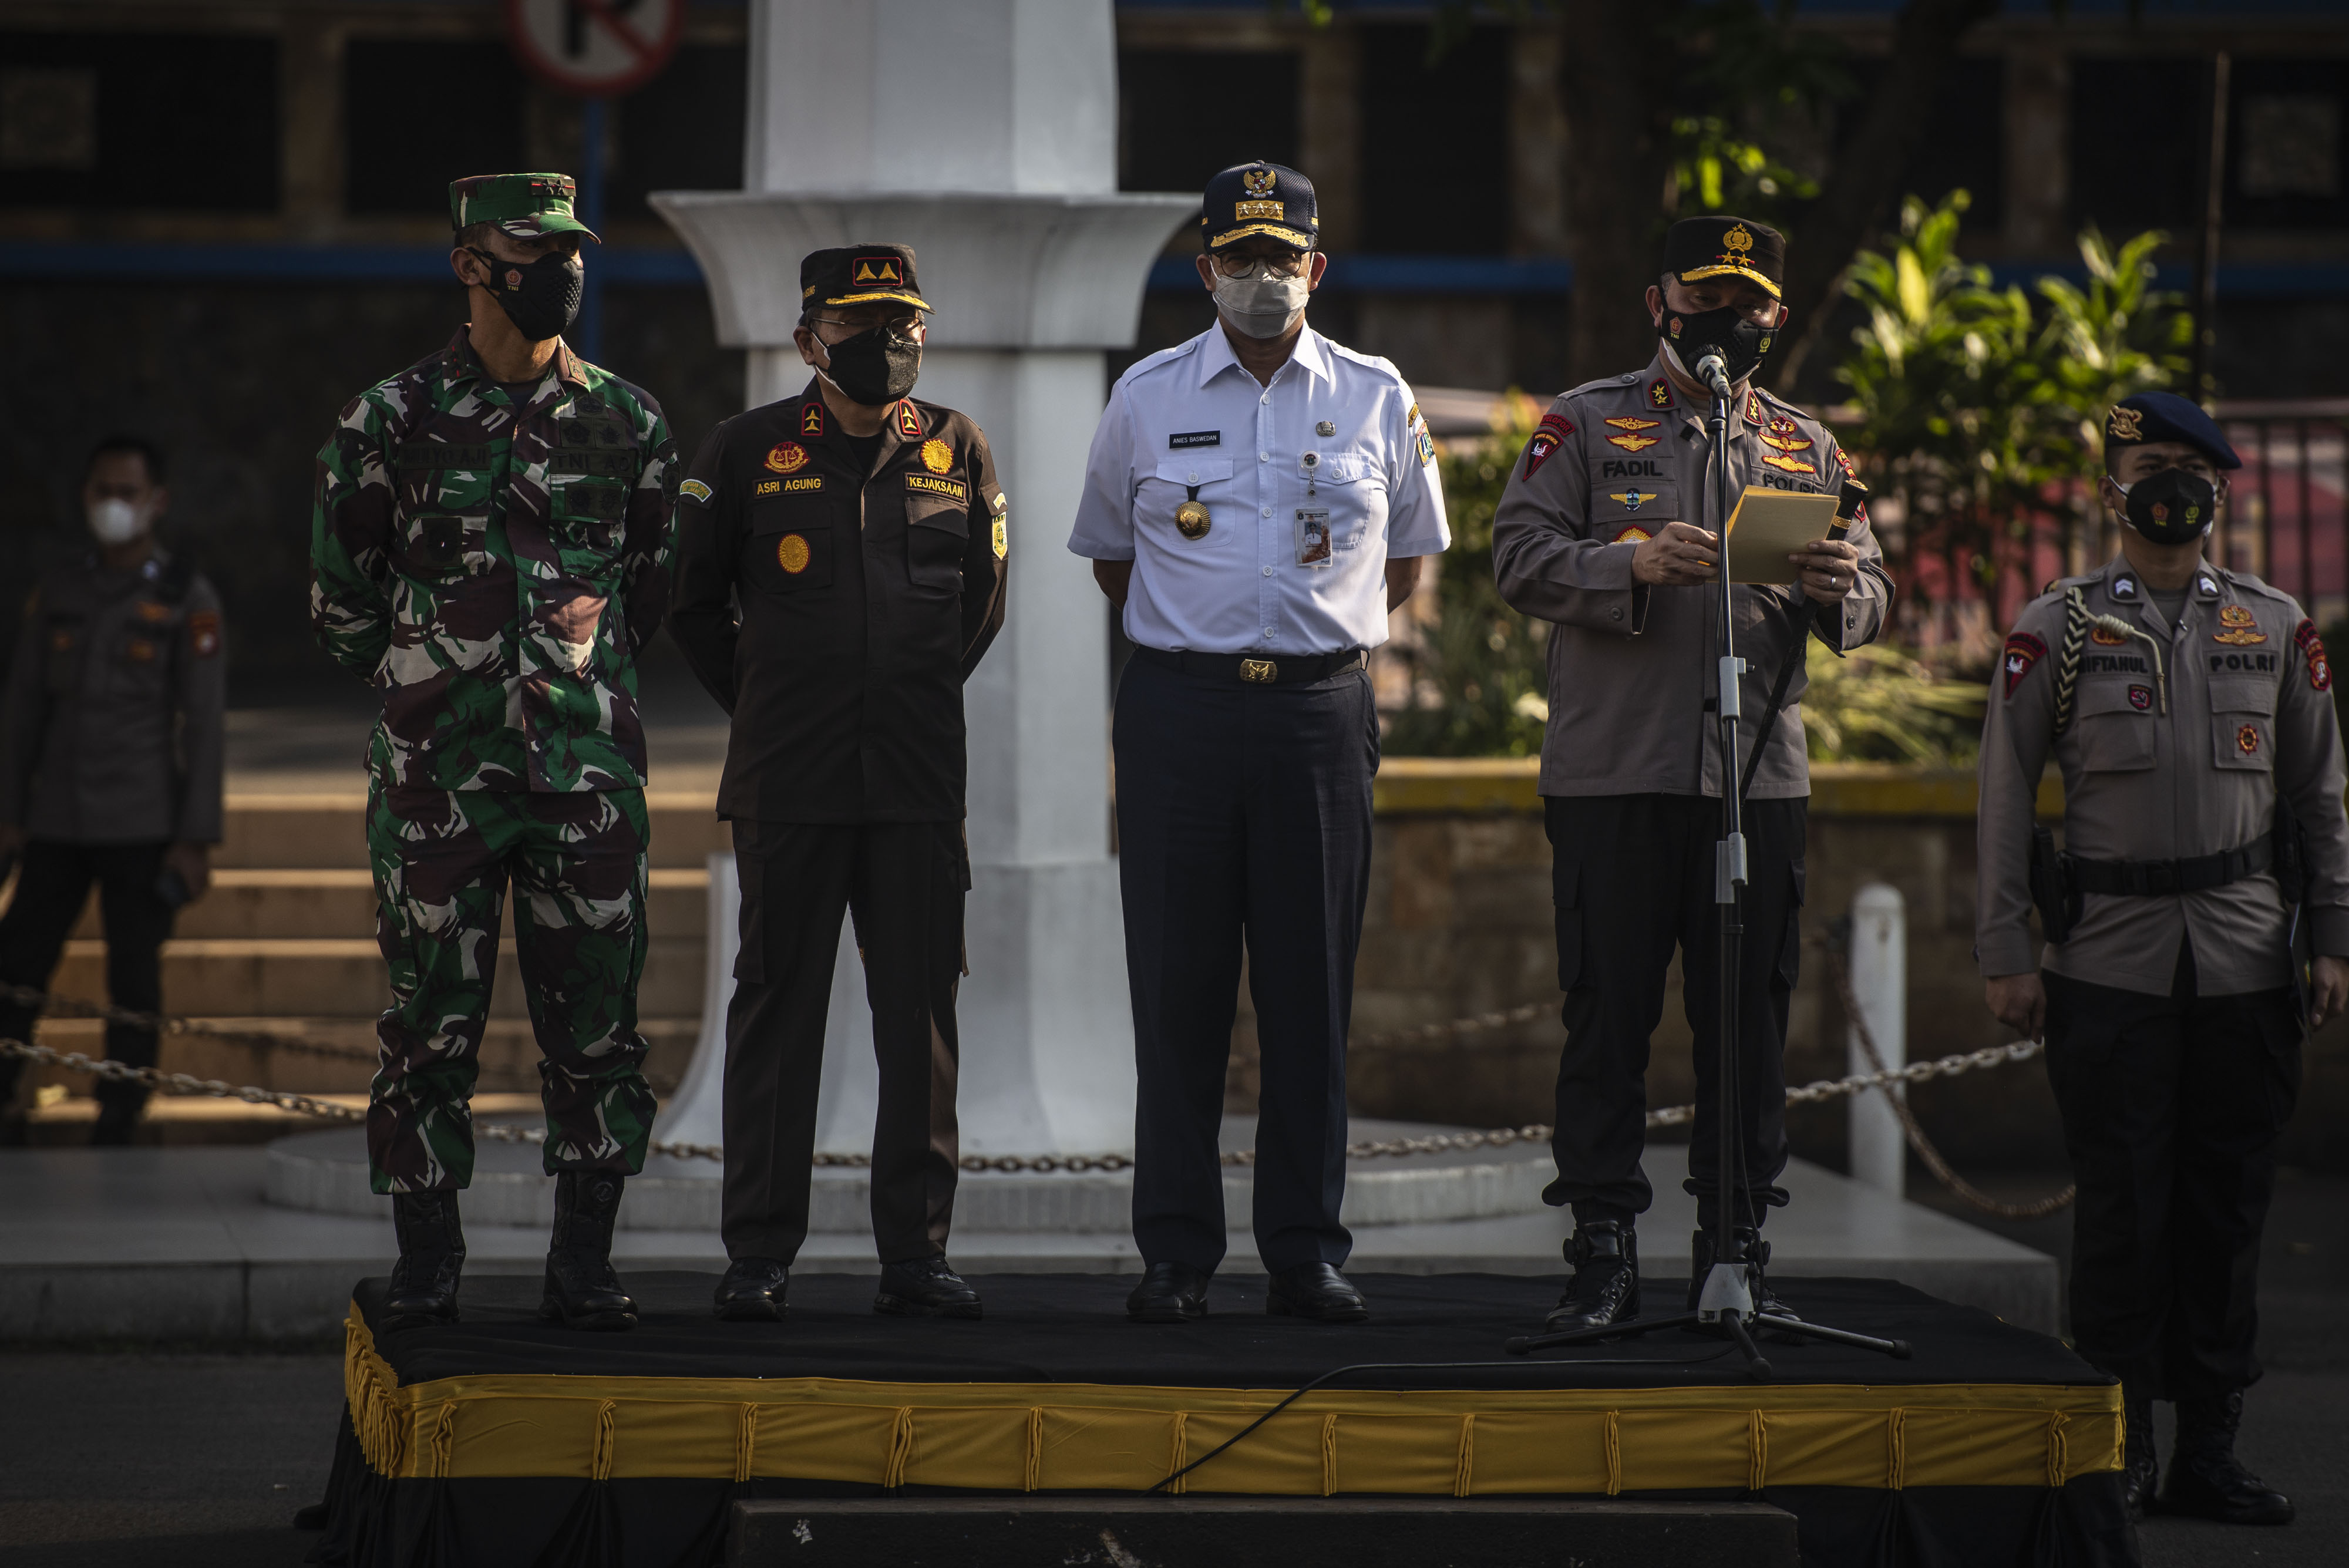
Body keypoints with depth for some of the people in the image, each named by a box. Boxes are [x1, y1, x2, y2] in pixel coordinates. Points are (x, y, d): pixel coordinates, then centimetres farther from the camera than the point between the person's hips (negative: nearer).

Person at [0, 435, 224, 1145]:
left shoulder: (188, 600, -6)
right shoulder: (57, 593, 6)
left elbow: (205, 727, -8)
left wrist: (196, 842, -12)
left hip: (143, 827, -4)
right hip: (60, 822, 4)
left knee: (133, 979, -1)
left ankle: (116, 1127, 7)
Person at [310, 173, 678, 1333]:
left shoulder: (626, 422, 8)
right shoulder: (392, 418, 2)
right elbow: (339, 593, 10)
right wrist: (424, 692, 11)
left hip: (589, 766, 2)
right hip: (437, 775, -2)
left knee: (595, 1023, 1)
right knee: (431, 1023, 1)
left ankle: (584, 1268, 8)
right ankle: (425, 1269, 8)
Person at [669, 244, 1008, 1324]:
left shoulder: (957, 453, 8)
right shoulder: (747, 452, 2)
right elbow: (693, 598, 11)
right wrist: (758, 702, 11)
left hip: (920, 785, 2)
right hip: (785, 787, -2)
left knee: (921, 1016, 2)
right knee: (777, 1011, 1)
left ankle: (916, 1252, 7)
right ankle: (759, 1256, 5)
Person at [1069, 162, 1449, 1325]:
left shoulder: (1376, 400, 8)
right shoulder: (1146, 398, 6)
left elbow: (1408, 555, 20)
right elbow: (1108, 552, 19)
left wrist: (1324, 634, 13)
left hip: (1320, 710, 1)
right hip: (1179, 713, 0)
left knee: (1312, 988, 1)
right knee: (1177, 989, -1)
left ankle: (1307, 1253, 6)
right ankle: (1175, 1256, 3)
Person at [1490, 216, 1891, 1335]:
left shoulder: (1804, 447, 16)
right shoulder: (1589, 424, 6)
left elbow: (1869, 605, 13)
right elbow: (1520, 556, -4)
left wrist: (1840, 590, -11)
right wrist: (1635, 566, -20)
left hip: (1762, 778, 3)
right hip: (1613, 774, -3)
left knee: (1749, 1023, 4)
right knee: (1608, 1019, -1)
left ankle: (1736, 1252, 11)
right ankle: (1603, 1256, 4)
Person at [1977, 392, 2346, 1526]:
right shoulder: (2056, 630, 2)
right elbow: (2005, 797, 2)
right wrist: (2004, 954, -3)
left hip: (2247, 957, 2)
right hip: (2111, 963, -2)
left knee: (2229, 1206, 4)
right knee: (2122, 1208, -3)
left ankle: (2209, 1451, 11)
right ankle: (2117, 1452, 5)